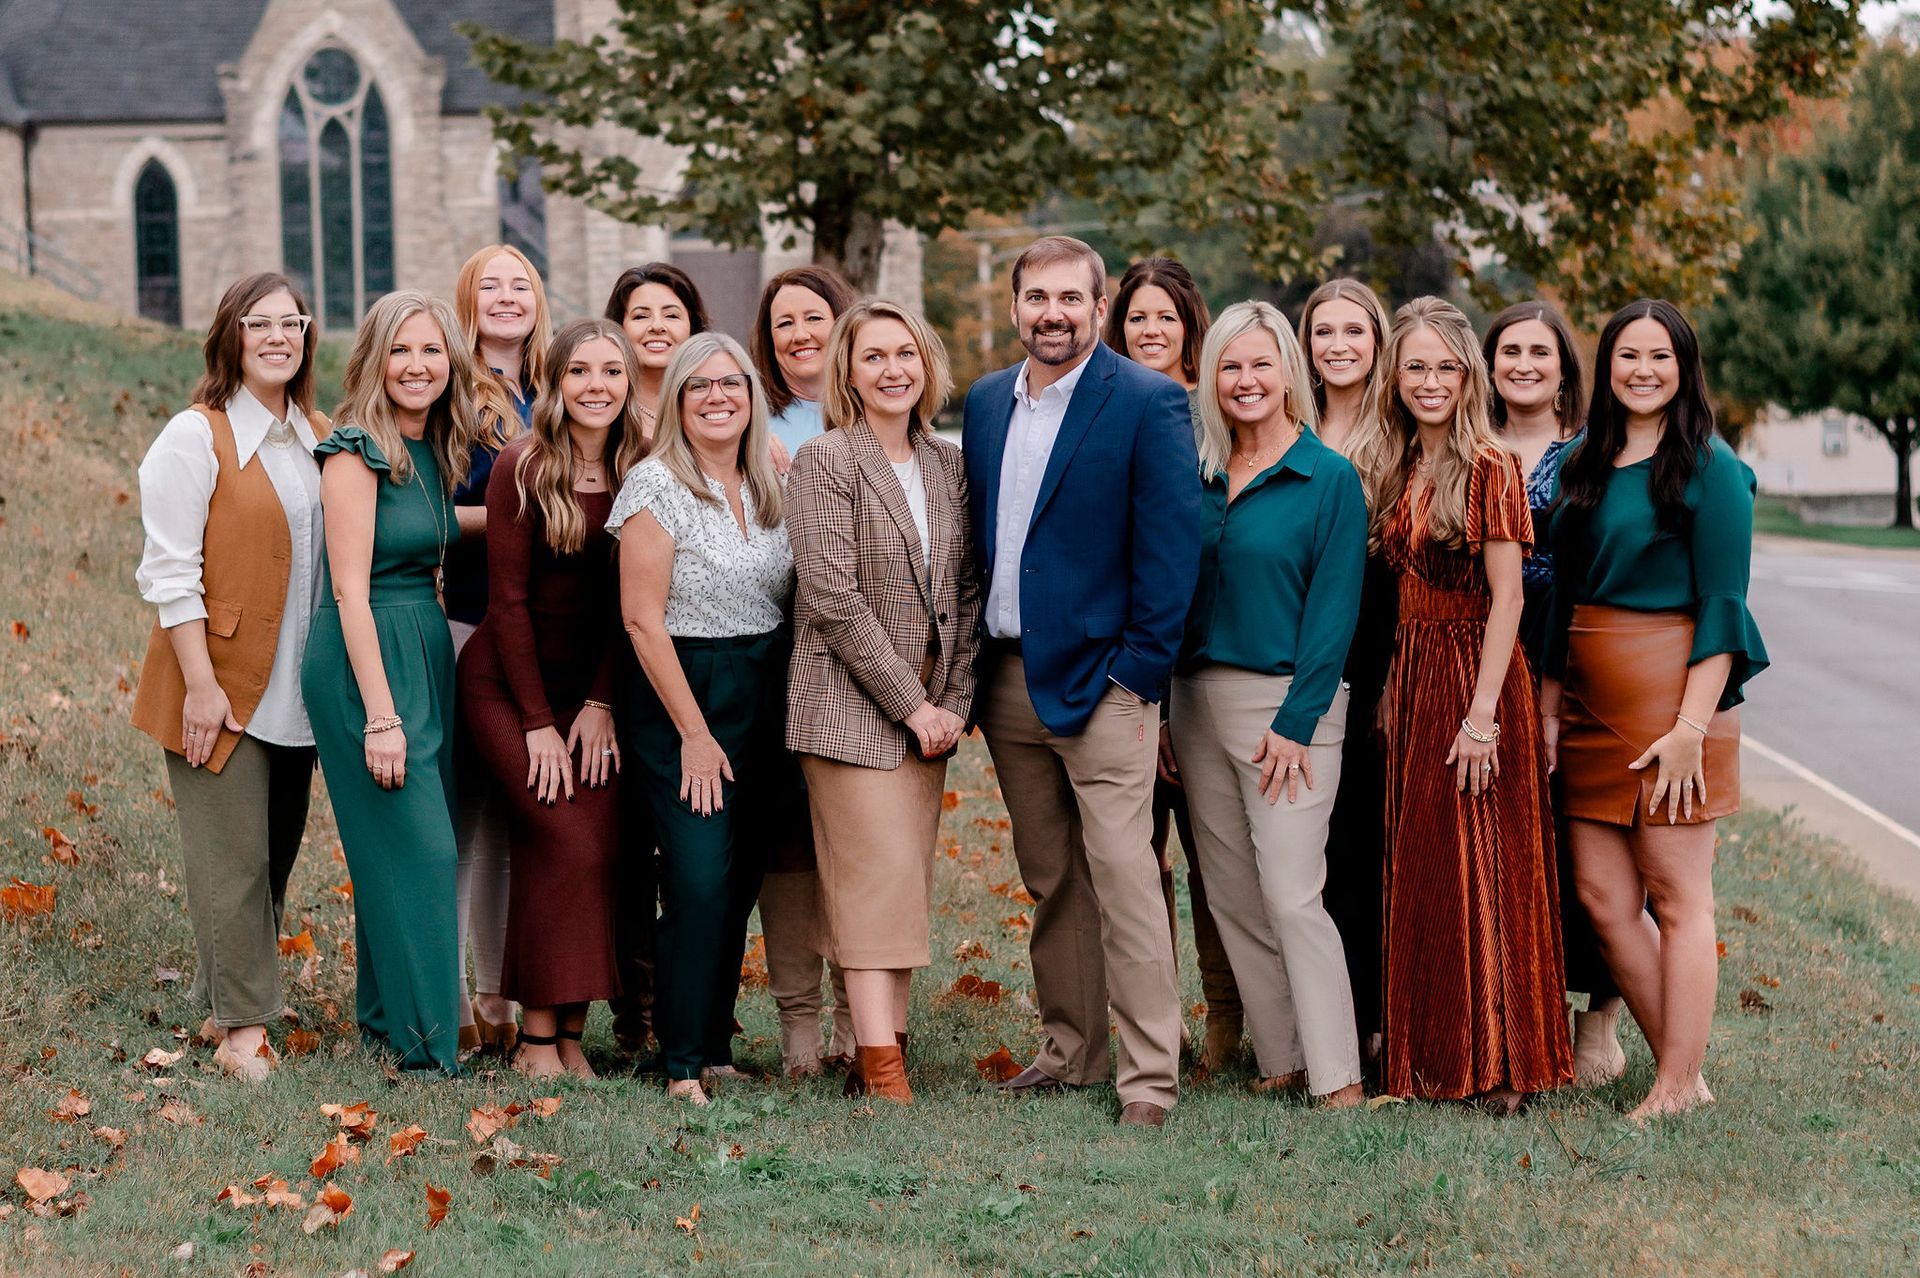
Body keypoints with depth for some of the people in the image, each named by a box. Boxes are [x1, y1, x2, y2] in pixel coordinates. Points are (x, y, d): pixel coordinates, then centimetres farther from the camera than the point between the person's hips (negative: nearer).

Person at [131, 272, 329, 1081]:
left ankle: (224, 1006, 22)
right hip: (222, 689, -6)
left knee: (274, 857, 10)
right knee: (233, 862, -5)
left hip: (294, 693, 6)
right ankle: (244, 1029, 1)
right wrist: (201, 684, -17)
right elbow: (170, 573, -12)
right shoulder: (197, 438, -8)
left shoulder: (317, 439, 11)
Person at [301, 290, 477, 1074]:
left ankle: (386, 1012, 23)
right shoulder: (357, 451, -12)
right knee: (416, 849, -8)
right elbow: (350, 589, -16)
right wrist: (380, 714, -20)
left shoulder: (433, 451, 12)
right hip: (365, 662, -8)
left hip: (428, 654, 8)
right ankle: (425, 1041, -2)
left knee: (398, 847, 13)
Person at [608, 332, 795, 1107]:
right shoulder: (657, 485, -9)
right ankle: (685, 1064, -4)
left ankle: (716, 1049, 17)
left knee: (741, 882, 8)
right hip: (683, 699, -6)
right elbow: (642, 619, -12)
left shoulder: (771, 488, 9)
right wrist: (695, 732, -12)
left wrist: (795, 711, 5)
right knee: (700, 882, -11)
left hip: (766, 703, 6)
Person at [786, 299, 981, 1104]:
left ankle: (880, 1055, 9)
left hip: (930, 710, 6)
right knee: (876, 880, -10)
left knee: (908, 882, 5)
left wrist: (953, 700, 0)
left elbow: (967, 593, 11)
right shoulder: (825, 461, -6)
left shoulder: (948, 466, 11)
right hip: (852, 705, -6)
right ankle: (881, 1069, -9)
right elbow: (834, 598, -13)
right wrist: (909, 704, -13)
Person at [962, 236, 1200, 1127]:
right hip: (1007, 679, 6)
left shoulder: (1148, 403, -7)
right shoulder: (986, 402, 12)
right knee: (1048, 883, 13)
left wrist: (1138, 673, -13)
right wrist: (972, 668, 10)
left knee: (1124, 883, -8)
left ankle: (1150, 1077, -3)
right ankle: (1071, 1051, 23)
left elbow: (1171, 544, -10)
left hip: (1099, 678, -6)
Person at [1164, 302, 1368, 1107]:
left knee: (1291, 896, -11)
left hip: (1286, 702, -6)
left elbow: (1333, 611, -8)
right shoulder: (1198, 477, 11)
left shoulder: (1329, 479, -4)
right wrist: (1161, 709, 3)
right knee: (1232, 898, 7)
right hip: (1197, 700, 6)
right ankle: (1281, 1061, 16)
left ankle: (1336, 1078, -7)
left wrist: (1295, 724, -14)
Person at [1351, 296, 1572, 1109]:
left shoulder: (1488, 468, -11)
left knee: (1477, 870, -4)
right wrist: (1393, 692, 5)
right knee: (1416, 872, 9)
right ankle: (1428, 1055, 17)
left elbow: (1506, 598, -15)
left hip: (1473, 676, -7)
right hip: (1410, 676, 7)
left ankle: (1494, 1066, 3)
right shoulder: (1395, 469, 11)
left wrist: (1483, 711, -21)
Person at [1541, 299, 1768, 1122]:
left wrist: (1691, 727, -17)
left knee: (1676, 897, -2)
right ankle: (1683, 1068, 16)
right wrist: (1548, 707, 10)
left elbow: (1722, 608, -10)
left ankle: (1677, 1088, 5)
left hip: (1671, 693, -7)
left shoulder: (1708, 468, -6)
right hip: (1591, 700, 7)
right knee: (1602, 895, 6)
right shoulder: (1585, 465, 13)